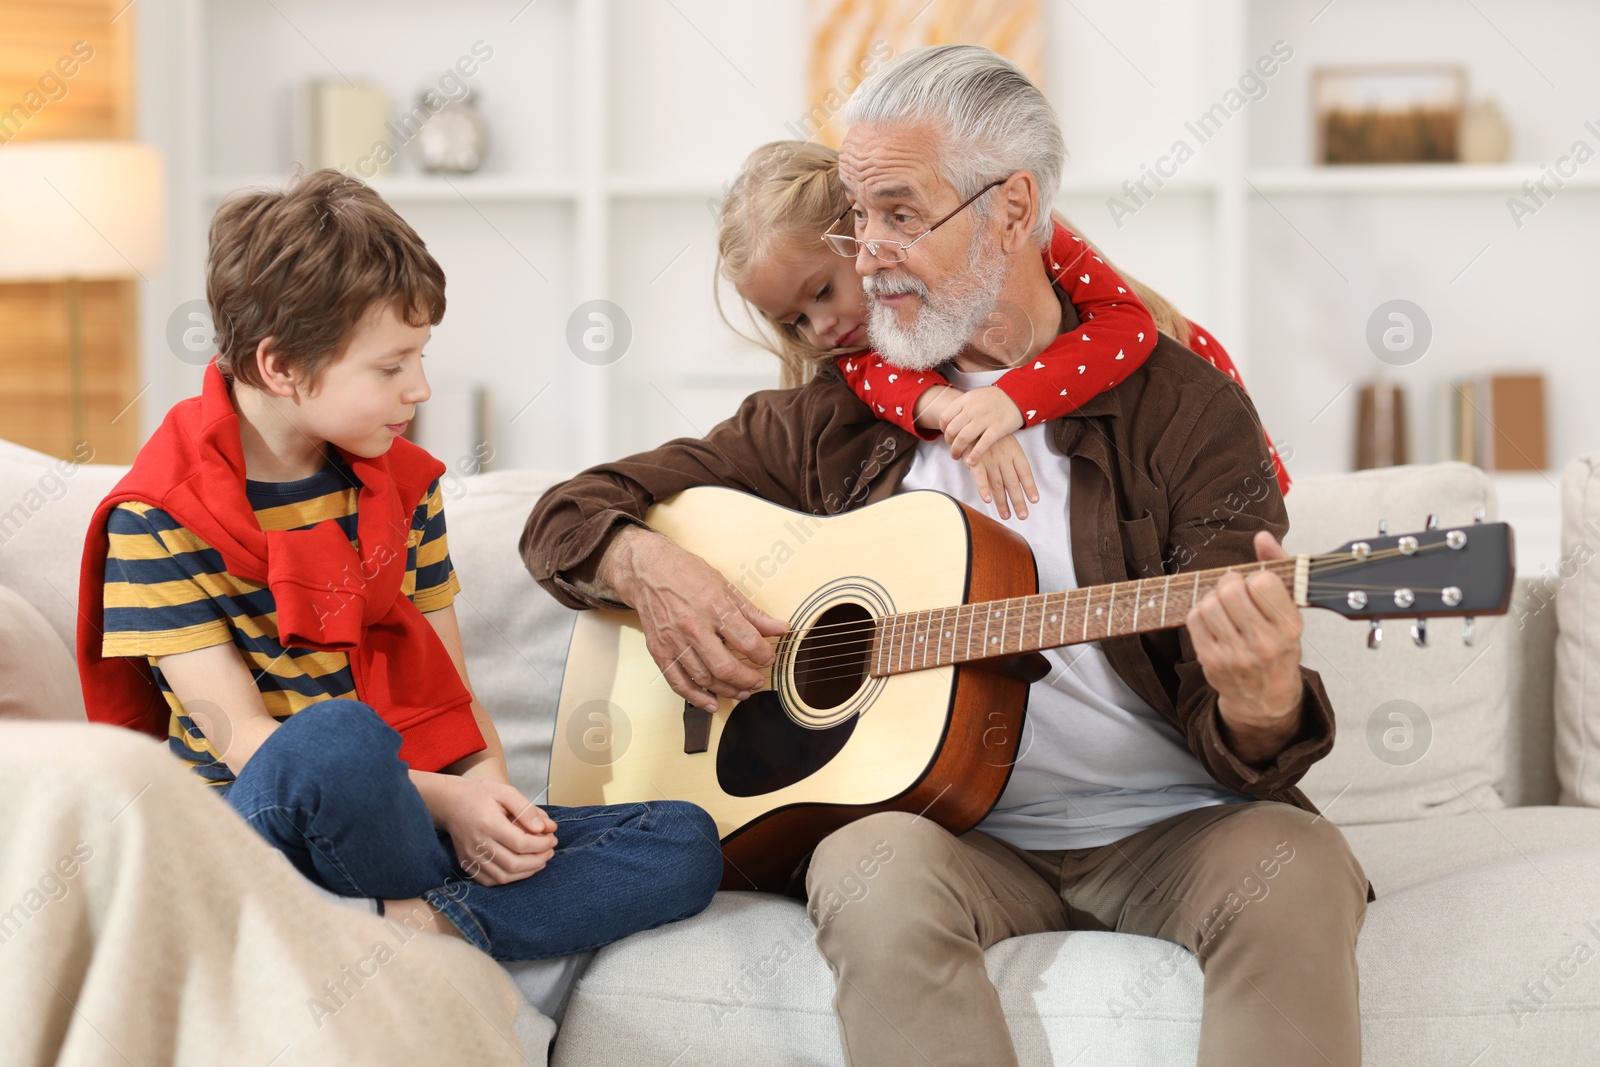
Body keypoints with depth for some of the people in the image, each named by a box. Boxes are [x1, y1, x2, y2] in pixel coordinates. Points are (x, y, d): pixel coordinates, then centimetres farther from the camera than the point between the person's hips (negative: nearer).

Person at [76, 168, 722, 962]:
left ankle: (415, 928, -27)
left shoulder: (404, 484, 12)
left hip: (414, 824, 7)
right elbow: (242, 739, -14)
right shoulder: (158, 518, -7)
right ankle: (454, 924, -16)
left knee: (686, 843, -11)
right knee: (340, 735, -41)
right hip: (266, 825, -6)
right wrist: (445, 800, -21)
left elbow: (446, 686, 11)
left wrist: (488, 788, -12)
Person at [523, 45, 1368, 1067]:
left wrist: (1259, 707, -29)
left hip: (1168, 826, -1)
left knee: (1294, 876, -34)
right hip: (951, 825, 2)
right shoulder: (836, 417, 11)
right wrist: (647, 566, -5)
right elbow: (572, 513, 19)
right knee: (878, 872, -34)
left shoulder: (1182, 407, 3)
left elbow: (1235, 742, -4)